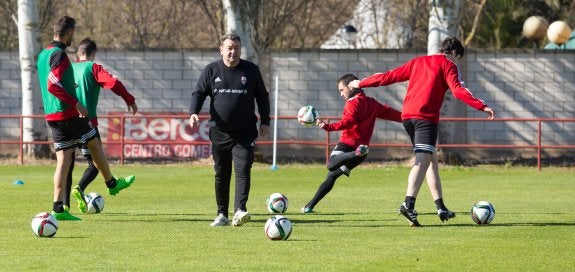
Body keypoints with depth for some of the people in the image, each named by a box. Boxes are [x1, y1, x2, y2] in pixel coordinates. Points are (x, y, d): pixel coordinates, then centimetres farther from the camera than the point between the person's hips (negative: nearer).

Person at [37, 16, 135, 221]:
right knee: (95, 144, 12)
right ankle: (112, 184, 29)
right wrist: (76, 103, -21)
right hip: (68, 113, -8)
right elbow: (53, 85, -24)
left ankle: (59, 208, -2)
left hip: (51, 115, 8)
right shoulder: (59, 55, -15)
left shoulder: (43, 55, 14)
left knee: (64, 160, 5)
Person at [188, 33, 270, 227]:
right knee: (221, 174, 8)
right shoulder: (211, 70, 4)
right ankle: (222, 215, 16)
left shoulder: (251, 70, 5)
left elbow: (262, 96, 12)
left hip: (245, 133, -1)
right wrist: (194, 113, -15)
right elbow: (199, 93, 3)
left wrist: (265, 121, 5)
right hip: (219, 132, 1)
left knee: (243, 170, -16)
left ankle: (239, 210, -25)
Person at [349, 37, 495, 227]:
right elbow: (458, 90, -11)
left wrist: (361, 83, 34)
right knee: (423, 161, -16)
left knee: (432, 160, 17)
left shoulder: (418, 62, 23)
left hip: (407, 115, 7)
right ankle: (408, 204, -35)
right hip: (426, 117, -7)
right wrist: (482, 106, -16)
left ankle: (441, 208, 18)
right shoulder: (448, 65, 5)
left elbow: (389, 76, 24)